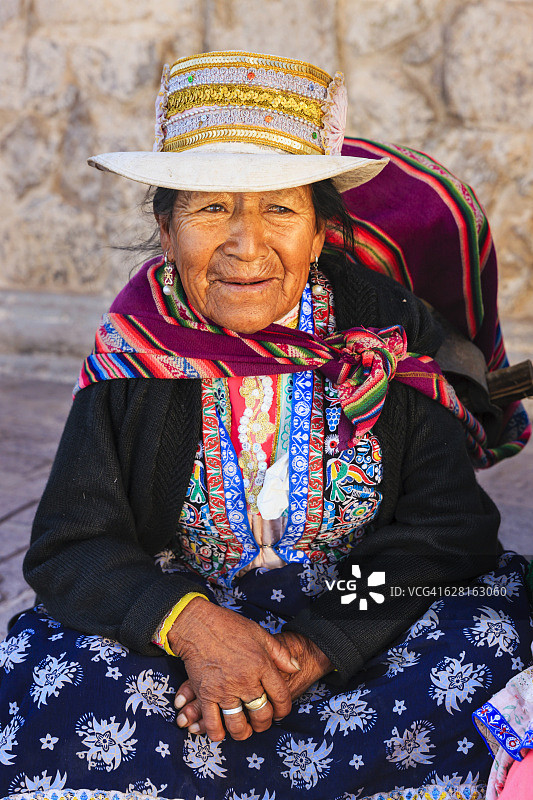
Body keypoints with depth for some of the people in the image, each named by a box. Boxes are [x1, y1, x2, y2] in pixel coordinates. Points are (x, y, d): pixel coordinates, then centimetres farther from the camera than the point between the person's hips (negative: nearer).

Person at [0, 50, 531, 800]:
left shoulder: (389, 340, -6)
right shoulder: (133, 359, -5)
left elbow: (450, 528, -10)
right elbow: (71, 548, -7)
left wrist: (317, 646, -23)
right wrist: (190, 623, -28)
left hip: (361, 622, 1)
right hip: (175, 619, 0)